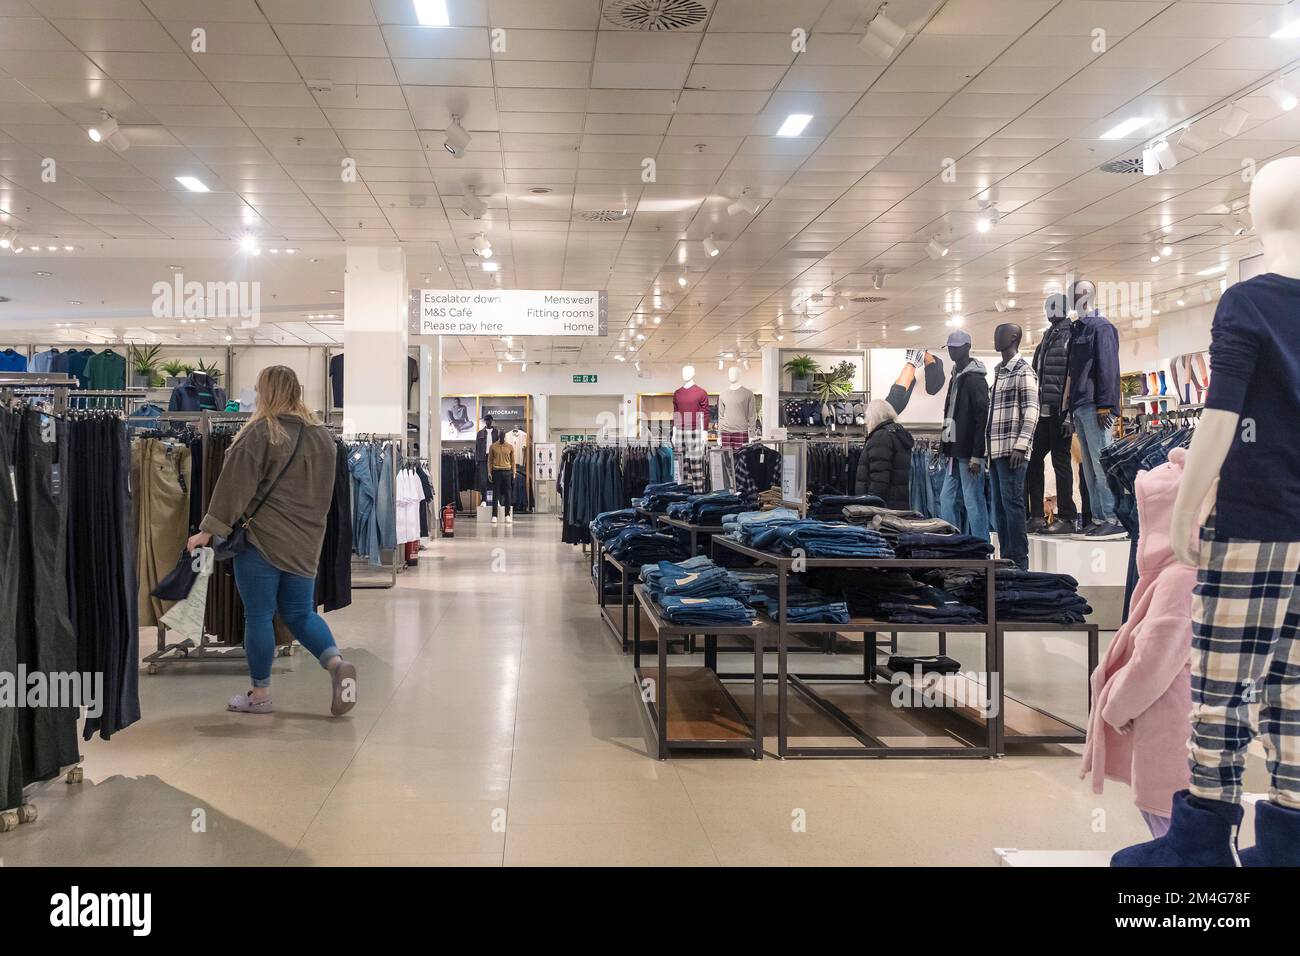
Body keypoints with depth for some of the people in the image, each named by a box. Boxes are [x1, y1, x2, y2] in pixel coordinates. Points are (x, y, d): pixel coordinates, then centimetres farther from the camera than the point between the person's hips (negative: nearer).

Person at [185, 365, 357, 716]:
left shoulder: (260, 432, -10)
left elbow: (234, 486, -12)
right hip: (305, 542, 6)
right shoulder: (321, 435, 9)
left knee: (259, 616, 4)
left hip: (262, 538, -6)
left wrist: (209, 530, -9)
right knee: (300, 613, 14)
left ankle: (260, 694, 12)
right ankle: (337, 663, -8)